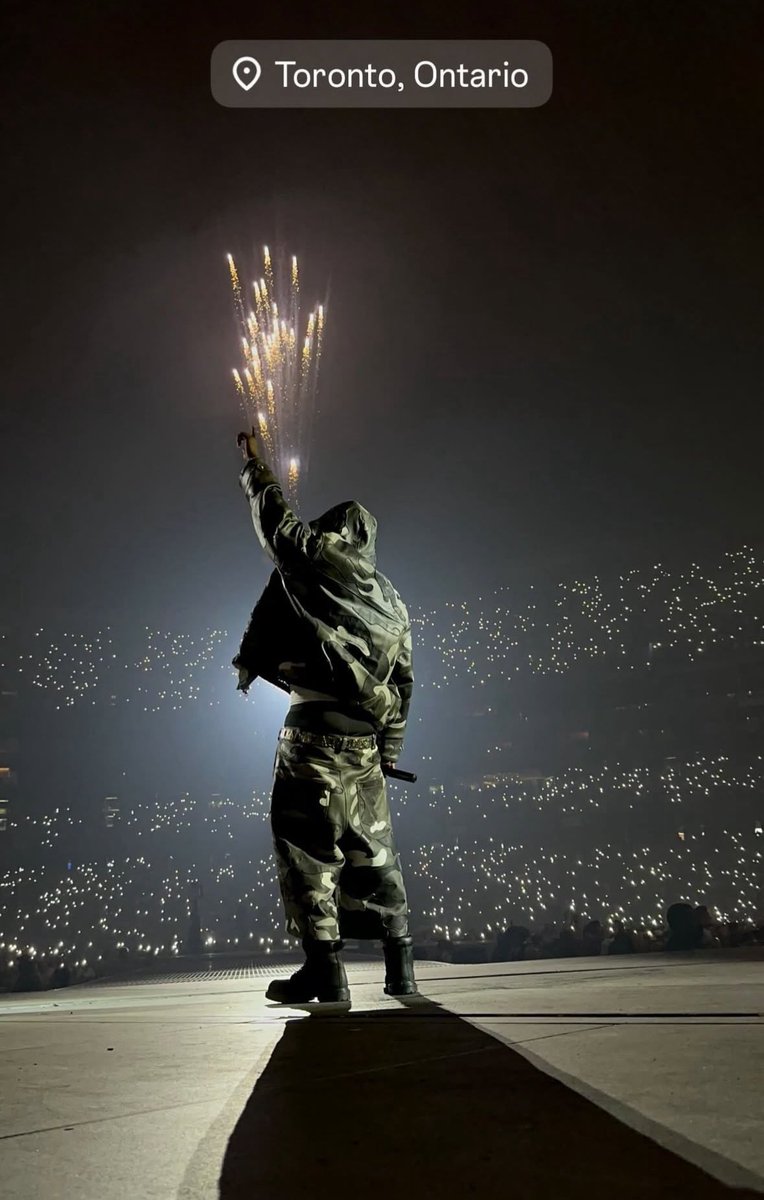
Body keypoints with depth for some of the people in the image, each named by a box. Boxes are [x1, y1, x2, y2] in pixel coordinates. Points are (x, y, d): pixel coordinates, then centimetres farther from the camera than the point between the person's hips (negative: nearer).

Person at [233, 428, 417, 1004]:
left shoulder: (315, 562, 3)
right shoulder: (392, 601, 18)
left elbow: (274, 515, 17)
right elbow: (404, 682, 16)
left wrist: (254, 462, 34)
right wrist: (390, 749, 21)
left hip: (315, 729, -6)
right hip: (367, 741, 6)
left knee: (306, 844, -2)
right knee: (373, 849, 13)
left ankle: (324, 968, -4)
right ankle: (400, 967, 17)